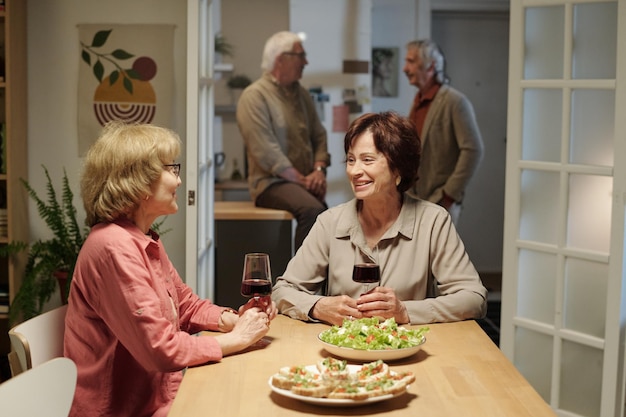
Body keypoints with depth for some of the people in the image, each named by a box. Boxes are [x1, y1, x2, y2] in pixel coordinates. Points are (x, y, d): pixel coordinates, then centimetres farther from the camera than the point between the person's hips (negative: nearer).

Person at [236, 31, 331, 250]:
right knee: (312, 210, -33)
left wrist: (319, 170, -3)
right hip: (272, 182, -7)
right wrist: (301, 180, -14)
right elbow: (266, 152, -14)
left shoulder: (301, 94, 18)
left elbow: (319, 136, 16)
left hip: (305, 182, 7)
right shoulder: (255, 96, -6)